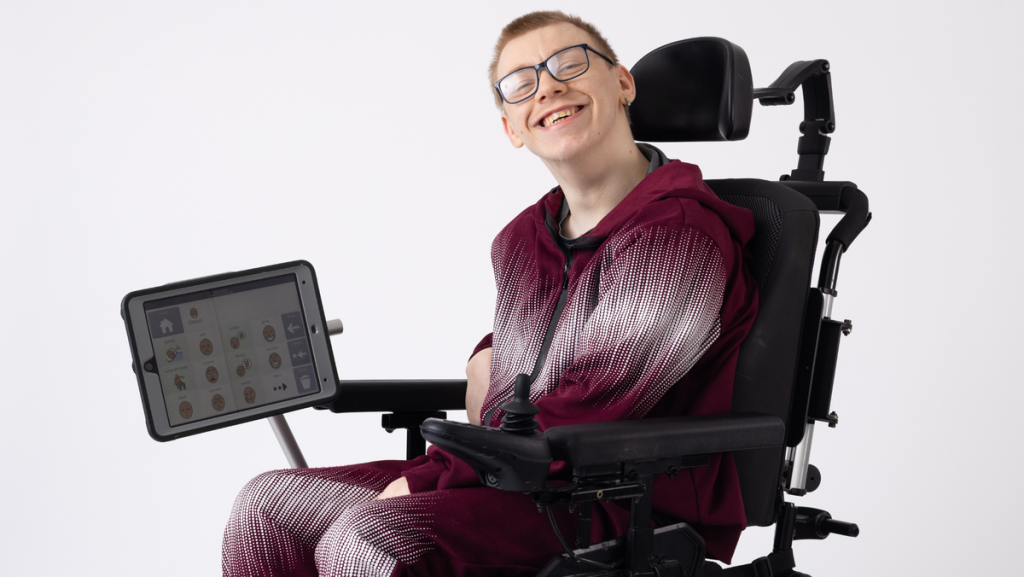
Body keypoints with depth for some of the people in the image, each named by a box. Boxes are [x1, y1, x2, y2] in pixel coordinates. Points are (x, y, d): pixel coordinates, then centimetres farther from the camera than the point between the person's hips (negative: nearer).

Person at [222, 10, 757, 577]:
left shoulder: (680, 239, -16)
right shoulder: (521, 239, 12)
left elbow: (586, 412, -22)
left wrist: (427, 477, -18)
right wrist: (486, 356, 11)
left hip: (627, 515, -8)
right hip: (516, 474, 9)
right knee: (266, 505, 2)